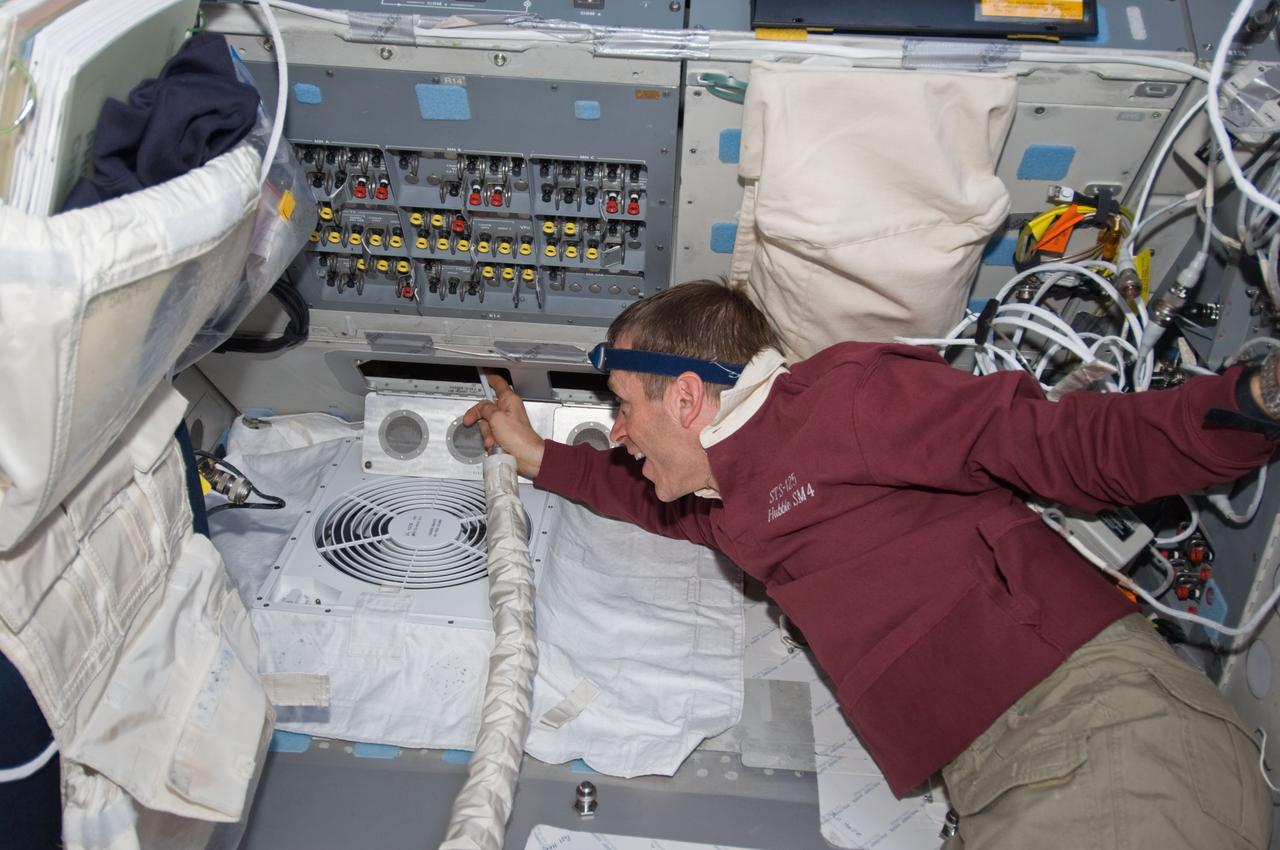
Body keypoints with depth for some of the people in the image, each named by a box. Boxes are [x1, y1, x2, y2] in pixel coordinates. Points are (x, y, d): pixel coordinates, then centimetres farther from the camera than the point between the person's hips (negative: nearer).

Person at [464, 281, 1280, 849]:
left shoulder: (846, 395, -6)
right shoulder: (732, 492, 20)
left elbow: (1060, 442, -10)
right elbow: (658, 497, 43)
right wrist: (538, 455, 45)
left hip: (1107, 725, -8)